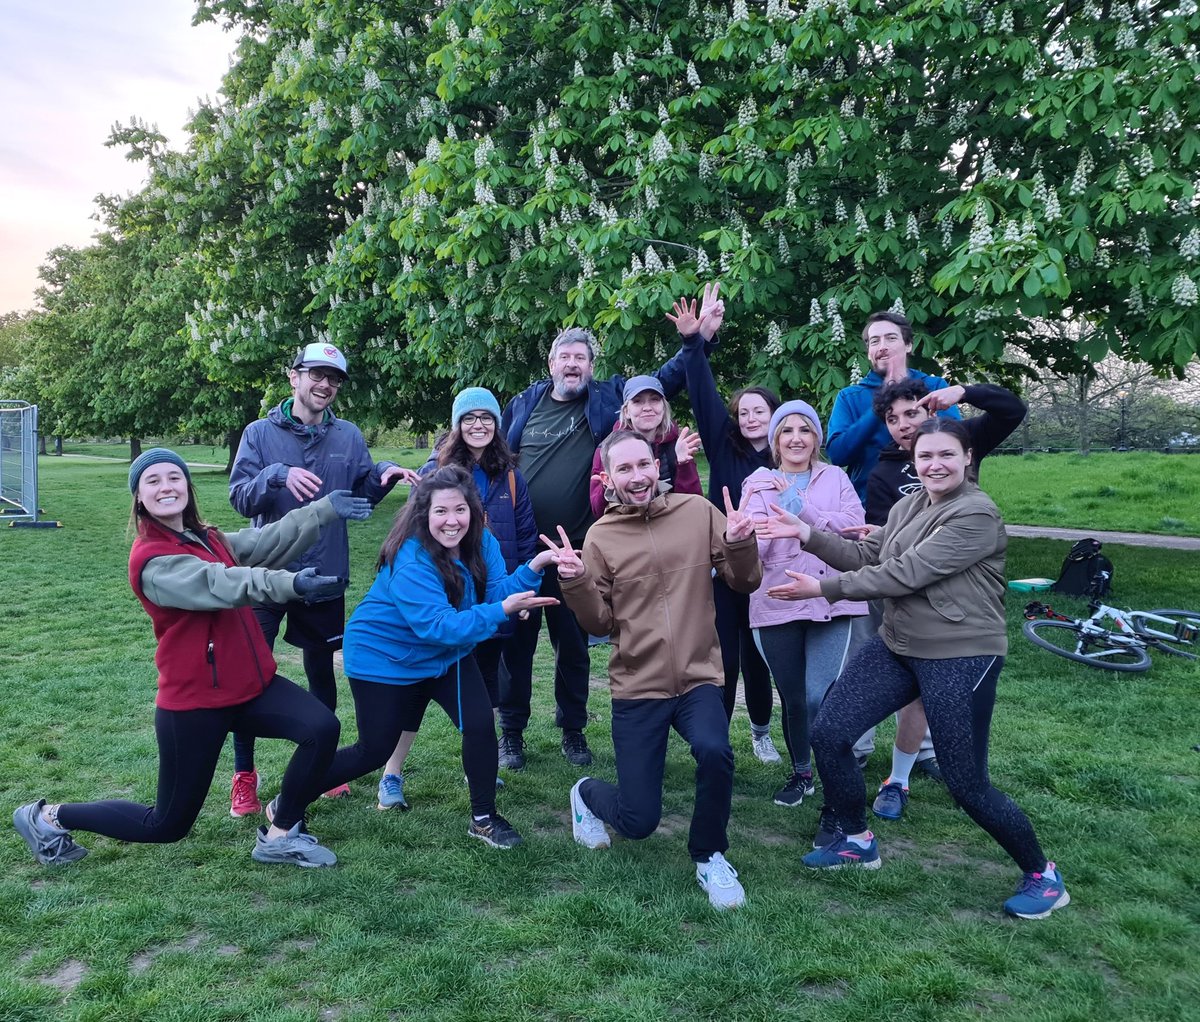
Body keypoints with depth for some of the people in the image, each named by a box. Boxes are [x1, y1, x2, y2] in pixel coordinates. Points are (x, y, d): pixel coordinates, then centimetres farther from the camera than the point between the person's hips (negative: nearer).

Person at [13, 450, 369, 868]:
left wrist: (326, 508, -16)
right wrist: (289, 584, -49)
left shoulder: (207, 540, 9)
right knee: (167, 826, 8)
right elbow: (221, 584, -34)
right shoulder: (150, 558, -17)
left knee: (322, 728, -17)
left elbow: (270, 541, -5)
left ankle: (280, 835, 3)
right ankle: (48, 817, 30)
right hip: (193, 703, -7)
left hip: (251, 685, 7)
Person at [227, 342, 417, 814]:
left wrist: (386, 472, -14)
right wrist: (279, 475, -29)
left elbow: (362, 493, 5)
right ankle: (244, 775, 17)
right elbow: (240, 497, -11)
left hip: (325, 578, 2)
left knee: (321, 673, 15)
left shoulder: (348, 437, 4)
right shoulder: (261, 433, -2)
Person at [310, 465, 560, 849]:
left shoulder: (480, 543, -12)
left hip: (445, 655, 6)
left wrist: (533, 567, -34)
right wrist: (502, 610, -45)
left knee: (480, 725, -10)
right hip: (384, 656, -6)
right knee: (375, 751, 4)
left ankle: (483, 818, 10)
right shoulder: (410, 561, -33)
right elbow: (440, 626, -38)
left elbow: (497, 593, -18)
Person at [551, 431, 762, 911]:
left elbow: (744, 582, 1)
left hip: (698, 678, 1)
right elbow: (600, 623, -1)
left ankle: (709, 855, 0)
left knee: (714, 750, -31)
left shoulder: (698, 511, -1)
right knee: (639, 822, 2)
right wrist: (575, 583, -19)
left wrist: (740, 544, -18)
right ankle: (586, 794, 39)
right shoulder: (601, 536, -2)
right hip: (637, 687, 0)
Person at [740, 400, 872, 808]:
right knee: (792, 699, 7)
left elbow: (854, 527, -7)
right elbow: (753, 549, -6)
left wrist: (799, 507, -15)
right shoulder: (758, 484, 6)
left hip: (832, 603, 0)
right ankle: (800, 773, 31)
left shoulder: (835, 478, 9)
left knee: (820, 698, -12)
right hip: (777, 607, 1)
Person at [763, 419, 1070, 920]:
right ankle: (854, 839, 24)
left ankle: (1043, 876, 25)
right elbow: (866, 555, 6)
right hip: (896, 645, 8)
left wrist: (822, 588, -19)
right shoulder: (908, 506, 9)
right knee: (828, 734, 0)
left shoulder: (976, 515, -18)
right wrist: (807, 534, -6)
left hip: (960, 657, -8)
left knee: (968, 786, -2)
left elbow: (903, 574, -22)